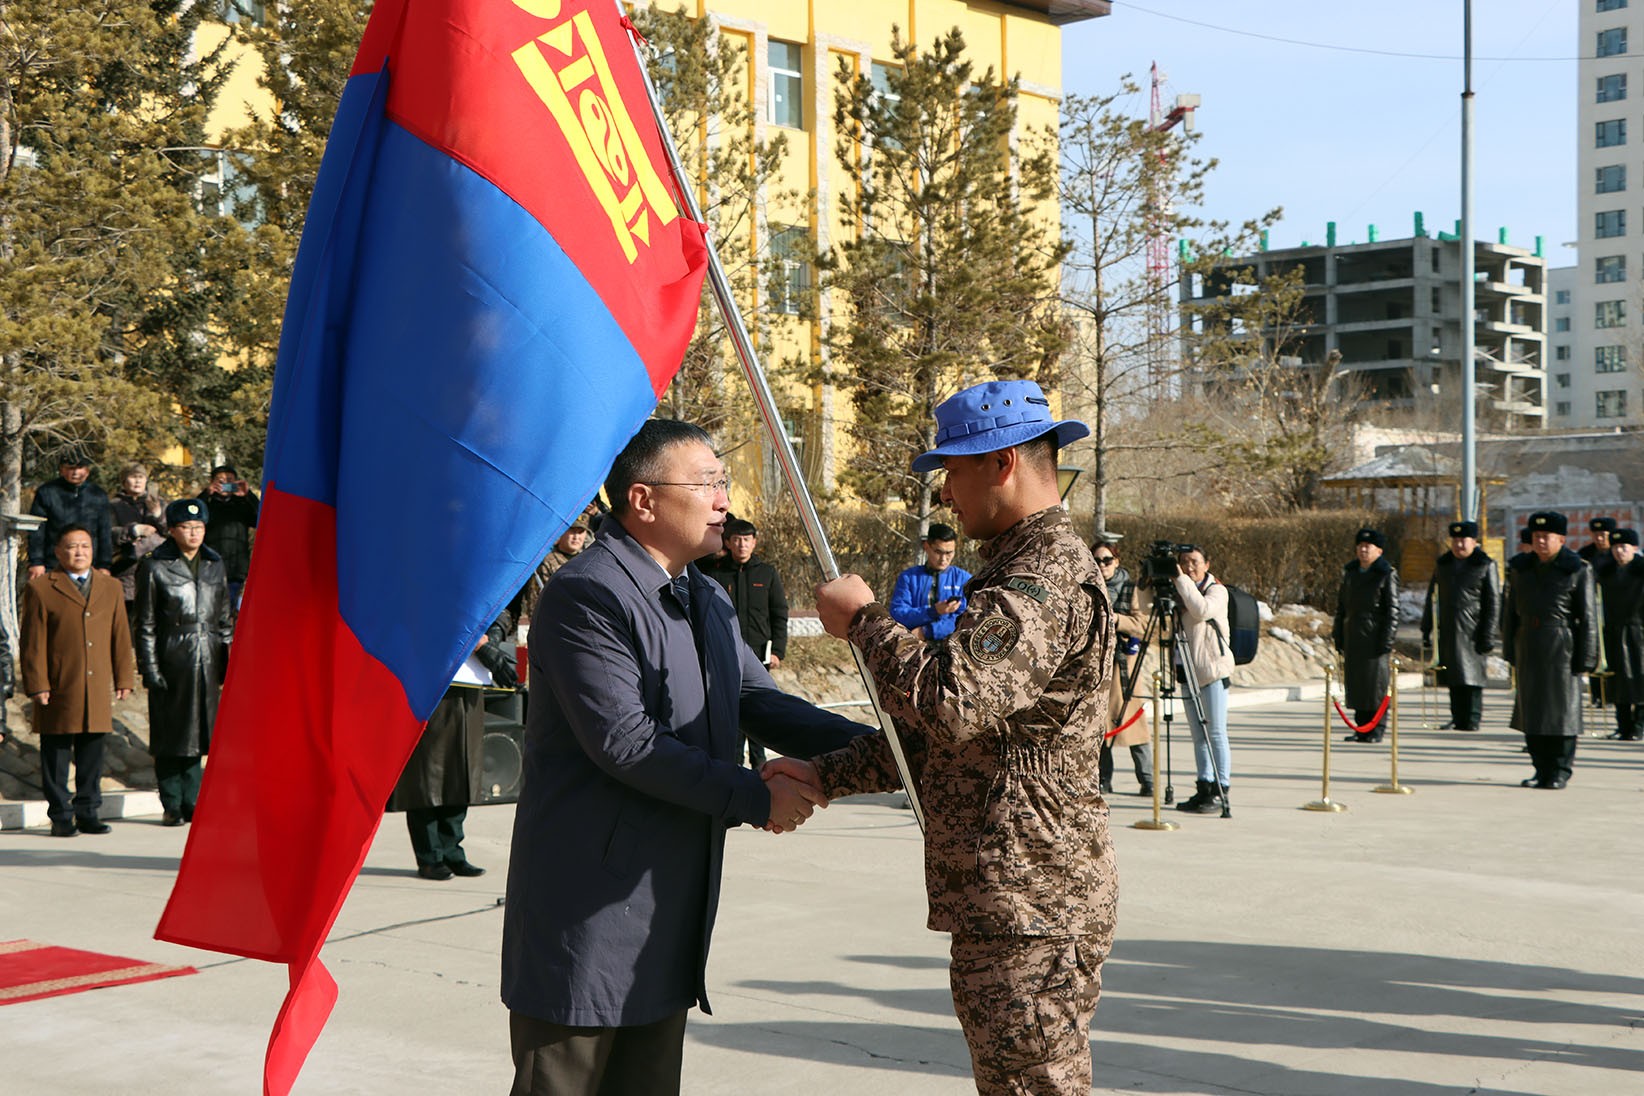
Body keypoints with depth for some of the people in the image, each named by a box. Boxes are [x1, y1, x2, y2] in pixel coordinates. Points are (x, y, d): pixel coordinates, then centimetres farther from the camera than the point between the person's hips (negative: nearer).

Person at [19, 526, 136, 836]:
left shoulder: (111, 588, 15)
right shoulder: (40, 589, 1)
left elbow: (120, 637, 14)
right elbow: (32, 642, -2)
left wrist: (123, 679, 9)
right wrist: (36, 685, -8)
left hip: (98, 689, 4)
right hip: (58, 689, -3)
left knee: (93, 752, 7)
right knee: (56, 753, 1)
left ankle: (87, 813, 16)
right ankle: (60, 817, 8)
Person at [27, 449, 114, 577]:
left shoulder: (99, 495, 11)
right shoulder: (46, 492, 4)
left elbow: (105, 533, 14)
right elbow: (36, 531, 2)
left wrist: (104, 566, 9)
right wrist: (36, 563, -4)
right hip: (52, 567, -2)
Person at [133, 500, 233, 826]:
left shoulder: (214, 565, 12)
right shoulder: (154, 567, -1)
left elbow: (224, 619, 16)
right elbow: (145, 625, -2)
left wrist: (229, 660, 11)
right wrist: (149, 668, -7)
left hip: (207, 661, 4)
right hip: (171, 661, -4)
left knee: (198, 732, 7)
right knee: (171, 737, 1)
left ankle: (192, 802, 15)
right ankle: (172, 806, 9)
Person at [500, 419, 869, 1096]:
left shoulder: (707, 601, 15)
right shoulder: (585, 596, -16)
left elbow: (758, 702, 13)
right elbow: (626, 743, -22)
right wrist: (754, 797, -17)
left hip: (671, 907, 9)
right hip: (589, 907, -9)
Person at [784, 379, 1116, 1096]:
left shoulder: (1050, 578, -17)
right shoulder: (1022, 569, 20)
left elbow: (948, 700, -31)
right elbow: (932, 733, 22)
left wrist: (863, 622, -14)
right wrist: (824, 776, 12)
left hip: (1032, 909, -11)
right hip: (1001, 906, 11)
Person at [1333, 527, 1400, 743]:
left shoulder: (1387, 574, -5)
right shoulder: (1349, 573, 13)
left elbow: (1392, 610, -7)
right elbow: (1341, 606, 18)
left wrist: (1387, 640, -13)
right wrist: (1338, 635, 13)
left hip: (1375, 636, -6)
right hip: (1353, 637, 6)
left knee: (1377, 682, -5)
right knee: (1355, 681, 6)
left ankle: (1377, 729, 2)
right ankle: (1362, 728, 14)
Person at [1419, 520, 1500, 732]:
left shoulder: (1486, 565, -1)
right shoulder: (1442, 564, 14)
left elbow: (1493, 603, -4)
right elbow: (1432, 598, 17)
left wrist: (1488, 635, -10)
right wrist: (1426, 629, 12)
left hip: (1472, 631, -5)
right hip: (1448, 631, 5)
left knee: (1472, 676, -5)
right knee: (1454, 677, 7)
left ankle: (1472, 720, -1)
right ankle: (1457, 718, 14)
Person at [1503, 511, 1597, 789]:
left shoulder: (1577, 570, -3)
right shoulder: (1521, 567, 11)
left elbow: (1588, 617, -5)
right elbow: (1511, 610, 15)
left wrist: (1585, 657, -10)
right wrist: (1510, 649, 11)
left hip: (1562, 648, -5)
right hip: (1529, 648, 5)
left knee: (1563, 708, -1)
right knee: (1531, 707, 6)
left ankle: (1561, 772, 7)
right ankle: (1542, 770, 15)